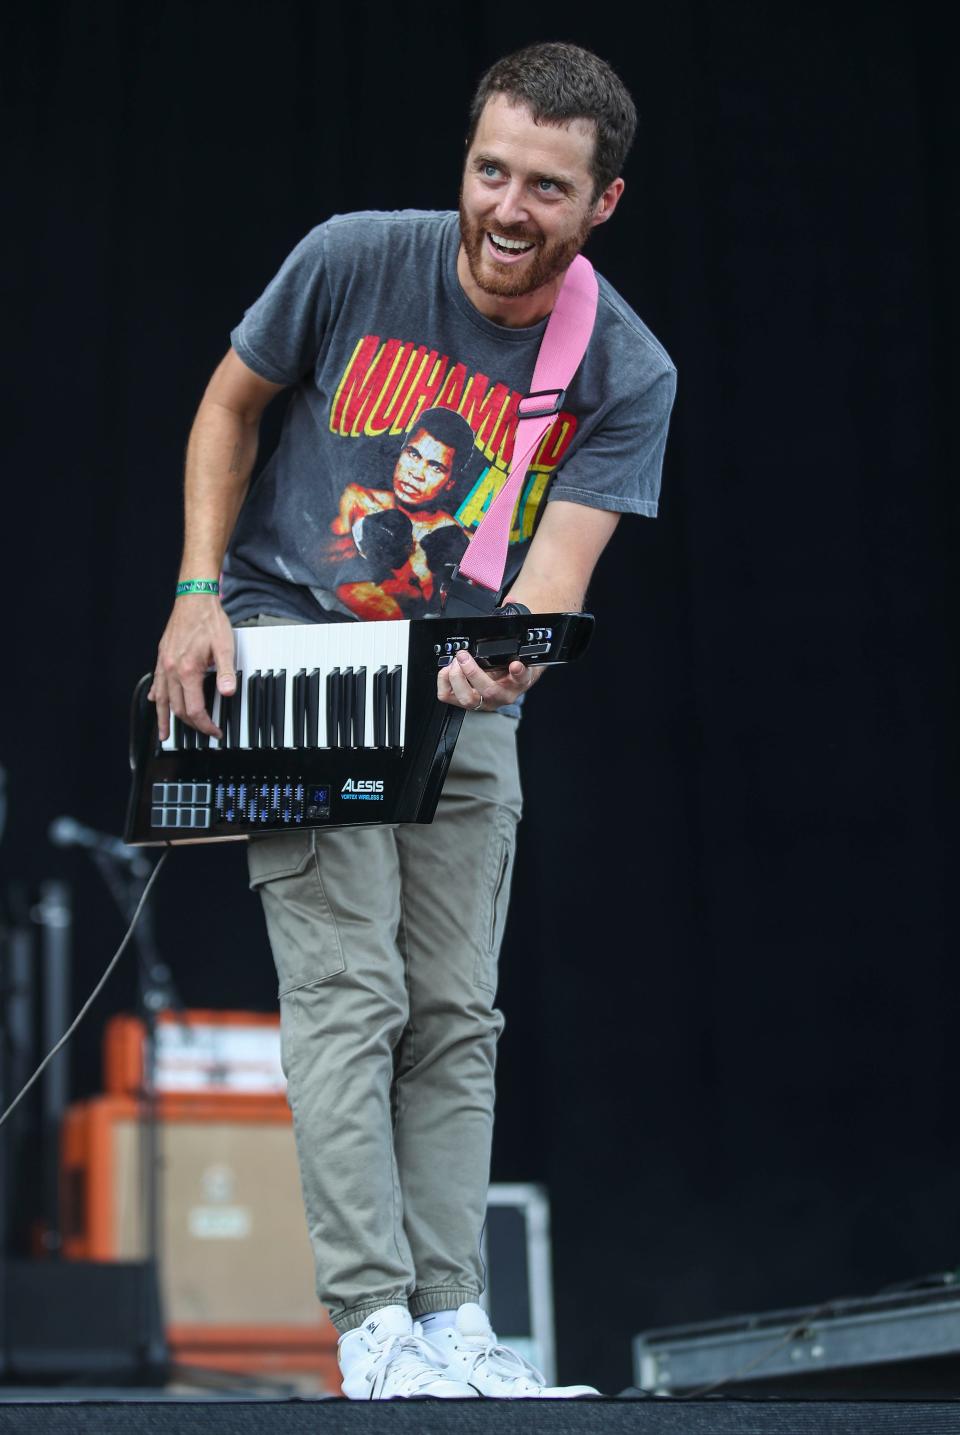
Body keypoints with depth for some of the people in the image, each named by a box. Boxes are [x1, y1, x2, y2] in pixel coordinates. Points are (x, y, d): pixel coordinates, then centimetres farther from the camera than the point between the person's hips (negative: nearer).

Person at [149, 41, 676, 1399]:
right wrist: (199, 593, -6)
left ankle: (452, 1322, 8)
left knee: (454, 1015, 3)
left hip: (463, 688, 3)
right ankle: (375, 1326, -13)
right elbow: (229, 407, 4)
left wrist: (498, 657, -38)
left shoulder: (628, 376, -9)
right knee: (349, 990, -12)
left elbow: (556, 571, -16)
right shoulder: (354, 260, -11)